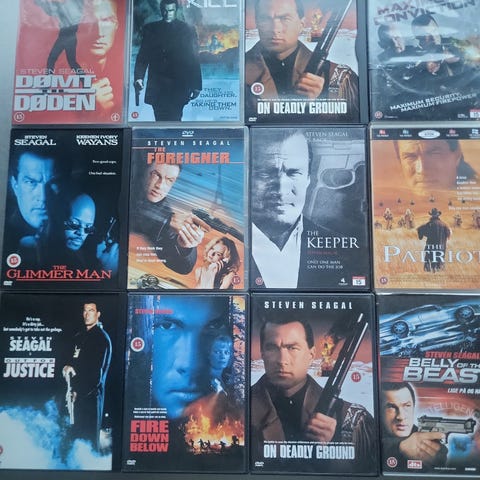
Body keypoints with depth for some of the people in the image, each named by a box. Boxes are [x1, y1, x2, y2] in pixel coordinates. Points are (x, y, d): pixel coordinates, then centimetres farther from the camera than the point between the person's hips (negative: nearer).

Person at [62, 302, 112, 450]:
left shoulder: (102, 338, -10)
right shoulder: (79, 336, 12)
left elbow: (98, 372, -12)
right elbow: (73, 359, 18)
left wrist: (78, 392, -10)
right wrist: (68, 367, -5)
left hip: (91, 395, -6)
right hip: (76, 393, 7)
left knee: (89, 437, 0)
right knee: (75, 435, 13)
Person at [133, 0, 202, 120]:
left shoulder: (187, 30, 6)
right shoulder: (150, 29, 12)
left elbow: (194, 59, 4)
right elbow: (142, 55, 10)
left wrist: (196, 86, -2)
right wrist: (138, 77, -6)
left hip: (178, 87, -2)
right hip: (156, 87, 2)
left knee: (174, 120, -11)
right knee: (160, 120, 4)